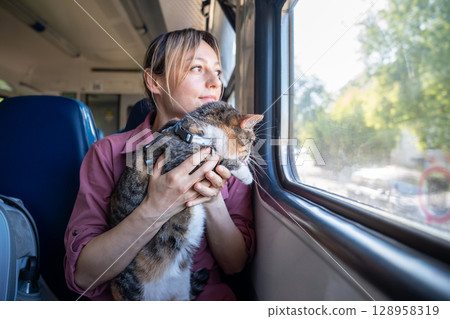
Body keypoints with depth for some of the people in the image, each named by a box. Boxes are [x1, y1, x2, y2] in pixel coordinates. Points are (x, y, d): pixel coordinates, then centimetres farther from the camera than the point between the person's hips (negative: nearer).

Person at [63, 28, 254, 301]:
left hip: (209, 298, 2)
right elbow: (81, 275, -11)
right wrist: (155, 210, -24)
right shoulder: (108, 153, -6)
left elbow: (236, 264, -2)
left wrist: (214, 204, -19)